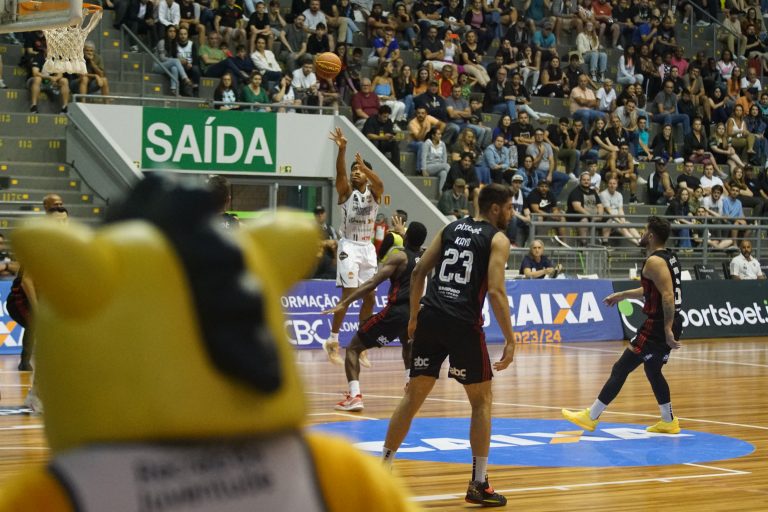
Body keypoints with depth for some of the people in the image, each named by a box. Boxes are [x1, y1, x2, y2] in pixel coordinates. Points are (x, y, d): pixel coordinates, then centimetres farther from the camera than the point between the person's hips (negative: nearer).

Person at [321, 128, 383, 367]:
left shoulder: (373, 193, 6)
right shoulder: (346, 191, -1)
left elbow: (380, 184, -19)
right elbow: (340, 172, -21)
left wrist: (364, 166, -37)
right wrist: (342, 149, -39)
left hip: (368, 248, 5)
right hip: (349, 246, -4)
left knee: (369, 298, 6)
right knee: (348, 295, -13)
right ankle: (332, 340, -5)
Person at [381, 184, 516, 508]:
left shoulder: (450, 229, 17)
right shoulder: (497, 239, 0)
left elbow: (419, 272, 15)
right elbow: (495, 291, -12)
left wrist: (414, 316, 23)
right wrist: (510, 340, -10)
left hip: (430, 319, 5)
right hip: (464, 324, -5)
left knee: (413, 395, 15)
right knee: (482, 400, 9)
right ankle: (478, 485, 10)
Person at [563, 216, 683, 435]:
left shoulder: (654, 261, -15)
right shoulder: (670, 258, 14)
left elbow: (668, 296, -26)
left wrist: (667, 329, -28)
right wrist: (623, 295, 33)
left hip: (658, 325, -9)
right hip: (671, 325, 9)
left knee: (621, 369, -4)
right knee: (653, 370, 23)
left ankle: (591, 417, 0)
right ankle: (669, 422, 26)